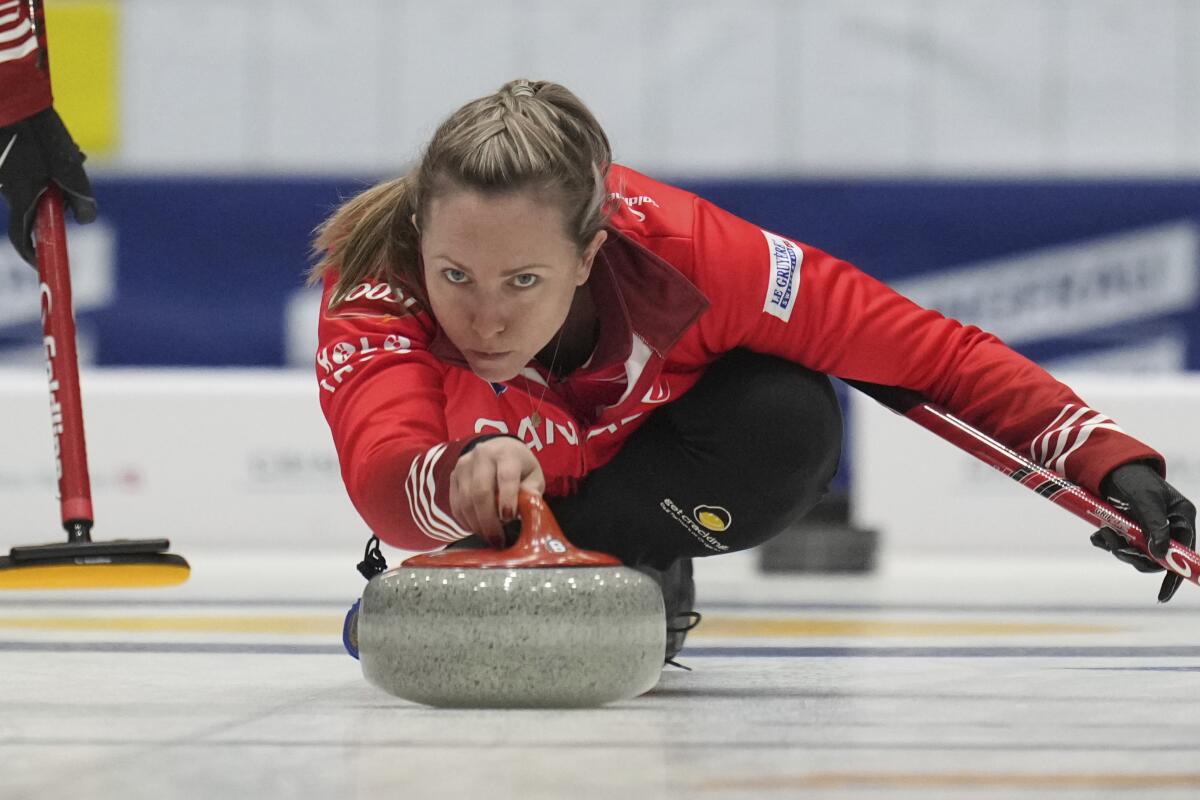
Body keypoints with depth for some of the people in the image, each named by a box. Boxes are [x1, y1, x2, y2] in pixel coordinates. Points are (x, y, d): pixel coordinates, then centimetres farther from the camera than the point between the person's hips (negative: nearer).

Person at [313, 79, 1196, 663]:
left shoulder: (679, 247, -38)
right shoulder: (374, 284, -39)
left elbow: (926, 347, -32)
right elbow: (385, 482, -56)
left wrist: (1107, 460, -41)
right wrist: (463, 476, -80)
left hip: (646, 462, 0)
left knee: (790, 418, -32)